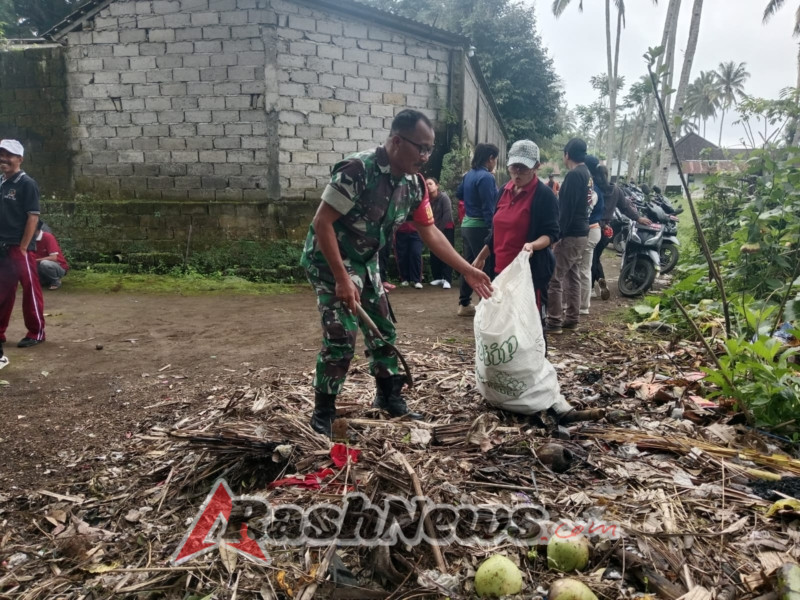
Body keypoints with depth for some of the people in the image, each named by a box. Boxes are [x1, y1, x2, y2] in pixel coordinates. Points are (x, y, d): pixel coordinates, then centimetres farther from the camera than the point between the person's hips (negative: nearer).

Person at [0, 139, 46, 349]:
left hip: (18, 248, -6)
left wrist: (23, 247, -14)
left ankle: (36, 333, 9)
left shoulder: (27, 184, -7)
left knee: (30, 291, 0)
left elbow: (33, 217, -11)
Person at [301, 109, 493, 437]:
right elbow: (322, 222, -27)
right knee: (341, 337, -13)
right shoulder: (357, 170, -28)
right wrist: (342, 278, -29)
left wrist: (467, 270, 2)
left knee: (383, 331, 11)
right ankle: (322, 413, 3)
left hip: (365, 262, 8)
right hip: (329, 259, -7)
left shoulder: (414, 184, -4)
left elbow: (430, 232, 5)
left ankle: (389, 397, 29)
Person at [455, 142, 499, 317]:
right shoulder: (486, 177, -17)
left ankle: (464, 304, 21)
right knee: (486, 267, -4)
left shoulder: (469, 175, 8)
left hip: (467, 225, 9)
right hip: (480, 227, -9)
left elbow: (459, 194, 27)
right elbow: (488, 209, -19)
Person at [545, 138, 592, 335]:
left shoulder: (573, 175, -16)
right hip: (581, 233, 10)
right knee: (572, 277, 14)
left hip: (570, 234, -10)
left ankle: (554, 322, -4)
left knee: (554, 278, -7)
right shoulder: (586, 174, 14)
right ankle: (572, 318, 20)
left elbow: (567, 209, -21)